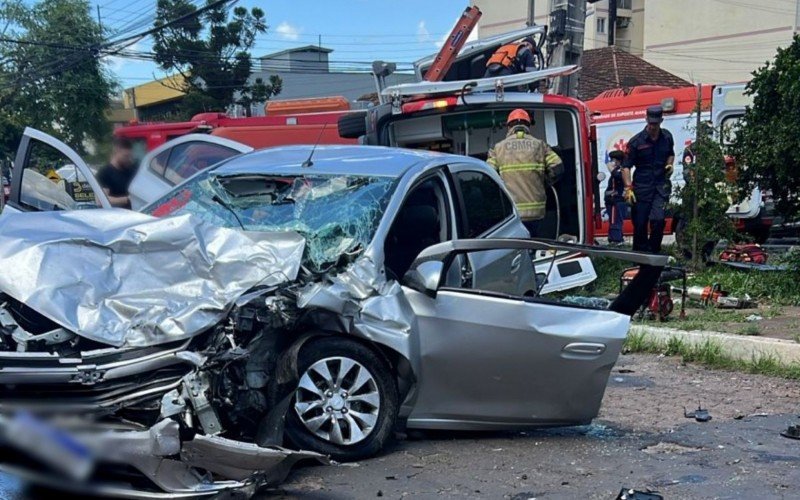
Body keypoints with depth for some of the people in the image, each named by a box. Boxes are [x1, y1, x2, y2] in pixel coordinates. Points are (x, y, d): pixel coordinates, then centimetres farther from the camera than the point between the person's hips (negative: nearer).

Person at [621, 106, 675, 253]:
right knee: (640, 225, 1)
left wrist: (670, 164, 5)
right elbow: (626, 166, -6)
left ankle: (653, 251, -1)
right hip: (641, 187, -2)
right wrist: (628, 188, -16)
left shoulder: (667, 137, 6)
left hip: (661, 186, 2)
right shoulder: (636, 141, -6)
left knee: (658, 219, -16)